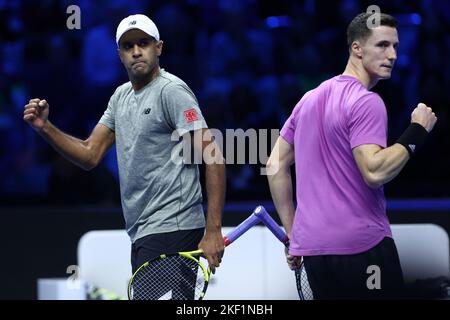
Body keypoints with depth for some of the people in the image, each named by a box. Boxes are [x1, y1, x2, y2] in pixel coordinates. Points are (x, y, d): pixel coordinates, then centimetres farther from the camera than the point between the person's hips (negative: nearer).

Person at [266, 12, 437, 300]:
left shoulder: (309, 100, 14)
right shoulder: (366, 102, -12)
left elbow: (276, 166, 16)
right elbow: (374, 172, -23)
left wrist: (292, 233, 18)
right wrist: (417, 133, -13)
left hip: (313, 249, 8)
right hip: (362, 248, -8)